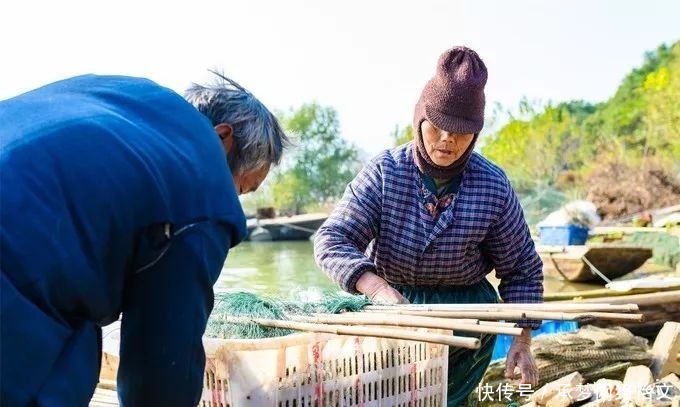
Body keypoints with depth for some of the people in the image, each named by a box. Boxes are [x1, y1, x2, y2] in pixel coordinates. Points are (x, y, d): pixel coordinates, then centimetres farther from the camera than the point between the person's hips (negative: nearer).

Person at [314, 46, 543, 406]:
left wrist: (522, 339, -3)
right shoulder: (384, 172, -14)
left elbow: (522, 270, 0)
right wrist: (377, 288, -38)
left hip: (466, 308, 0)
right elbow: (331, 240, -21)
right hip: (393, 302, 1)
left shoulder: (494, 187, -12)